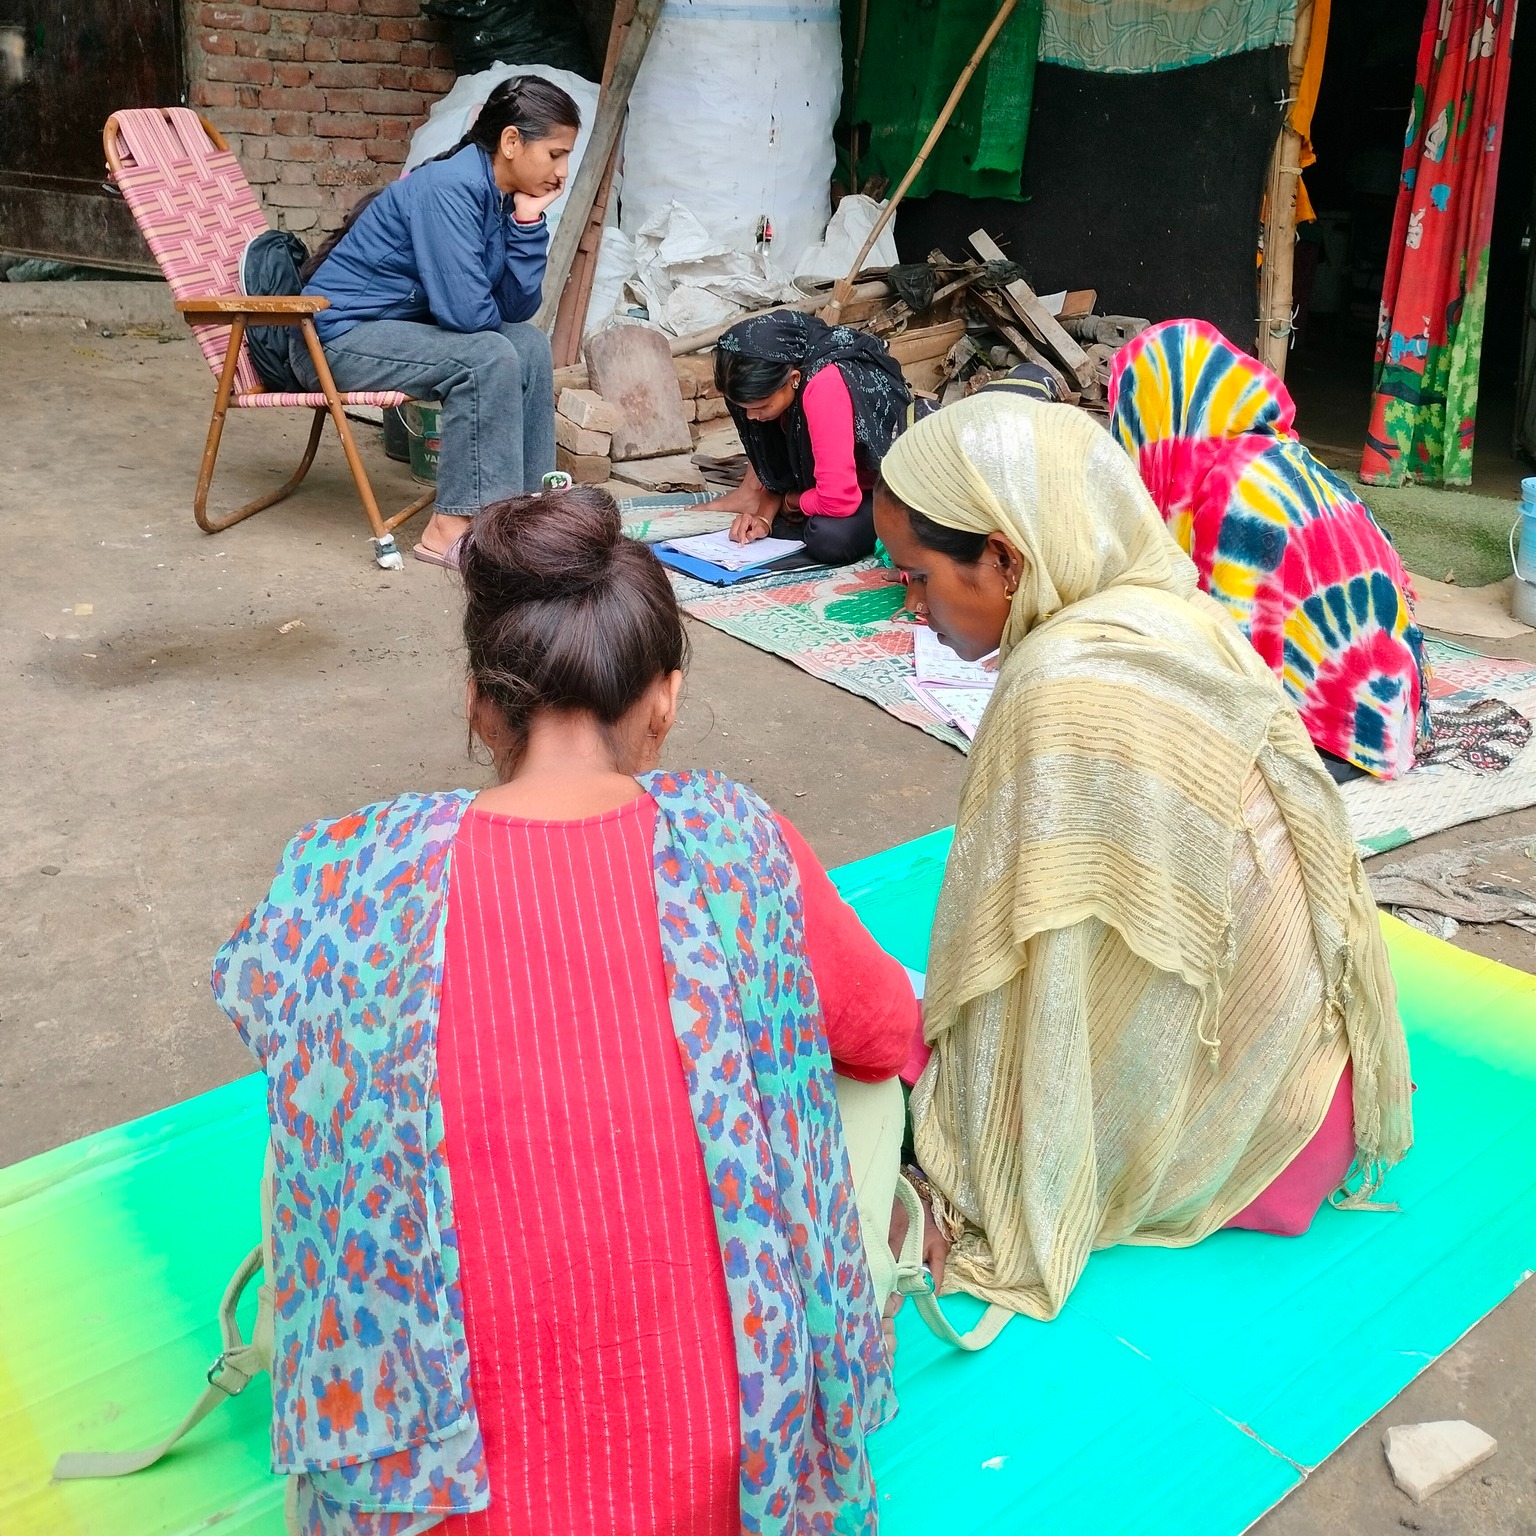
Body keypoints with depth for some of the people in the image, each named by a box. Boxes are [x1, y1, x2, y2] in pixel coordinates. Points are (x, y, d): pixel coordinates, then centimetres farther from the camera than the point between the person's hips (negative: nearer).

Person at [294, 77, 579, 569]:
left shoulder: (502, 195, 3)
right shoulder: (449, 187, -23)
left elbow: (516, 309, -2)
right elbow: (464, 311, -29)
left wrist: (528, 221, -12)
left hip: (399, 324, 9)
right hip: (336, 335, -9)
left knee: (530, 345, 0)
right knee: (488, 358, -24)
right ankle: (453, 528, -20)